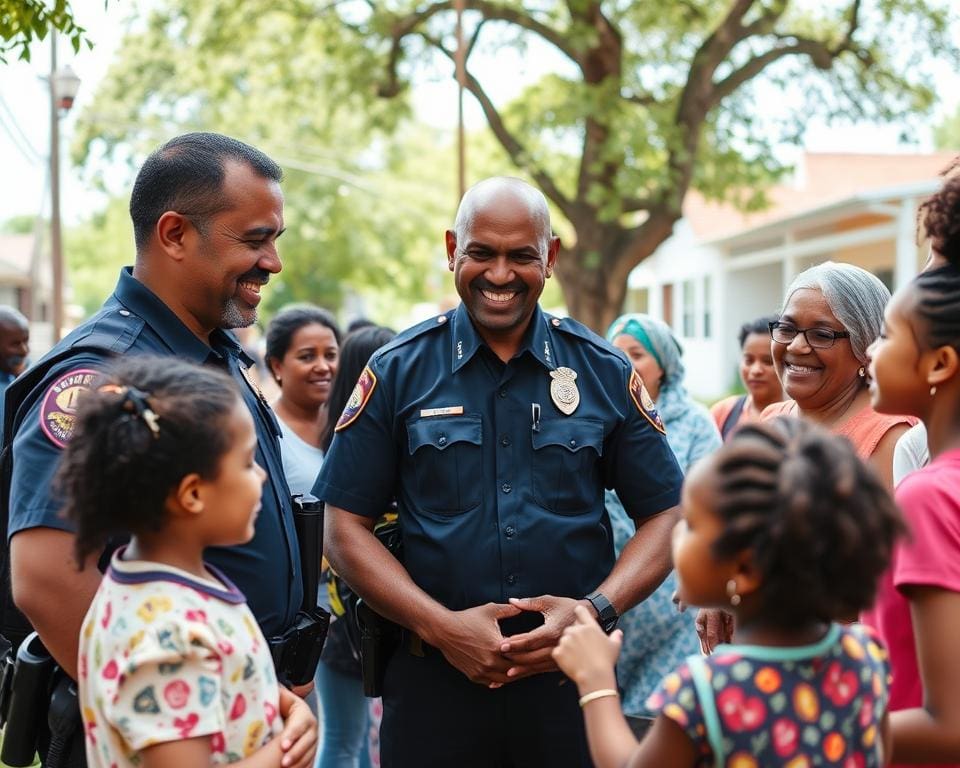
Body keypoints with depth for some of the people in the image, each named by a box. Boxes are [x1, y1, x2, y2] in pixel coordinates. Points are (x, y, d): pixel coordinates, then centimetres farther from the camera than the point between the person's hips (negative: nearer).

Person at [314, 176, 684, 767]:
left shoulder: (605, 373, 3)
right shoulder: (398, 372, 0)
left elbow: (666, 515, 5)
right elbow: (346, 527, -1)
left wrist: (596, 610, -11)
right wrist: (441, 626, -13)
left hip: (571, 678, 1)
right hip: (434, 681, -1)